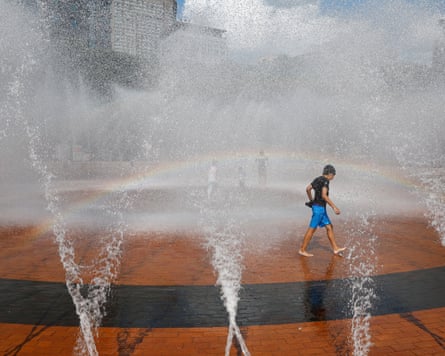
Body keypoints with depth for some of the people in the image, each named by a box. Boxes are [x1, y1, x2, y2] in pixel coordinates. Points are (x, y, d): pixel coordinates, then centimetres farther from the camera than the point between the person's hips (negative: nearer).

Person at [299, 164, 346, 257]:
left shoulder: (318, 179, 12)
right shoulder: (325, 180, -15)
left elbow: (308, 189, 18)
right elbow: (324, 195, -25)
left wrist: (311, 200, 29)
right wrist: (334, 207, -22)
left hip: (320, 208, 10)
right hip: (319, 207, -10)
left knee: (329, 227, 13)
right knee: (312, 229, -3)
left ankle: (335, 249, 20)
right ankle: (302, 250, 4)